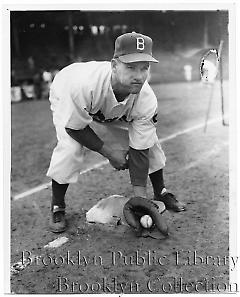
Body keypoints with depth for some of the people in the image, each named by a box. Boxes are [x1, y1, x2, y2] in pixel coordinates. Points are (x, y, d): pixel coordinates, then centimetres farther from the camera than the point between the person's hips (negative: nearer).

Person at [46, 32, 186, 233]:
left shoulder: (147, 100, -34)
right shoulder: (84, 82, -46)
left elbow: (139, 150, -26)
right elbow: (75, 127, -29)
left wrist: (141, 199, -28)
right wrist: (109, 152, -27)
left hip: (118, 113, 3)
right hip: (69, 103, -3)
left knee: (150, 142, -5)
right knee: (70, 148, -28)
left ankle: (161, 194, 21)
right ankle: (57, 208, -2)